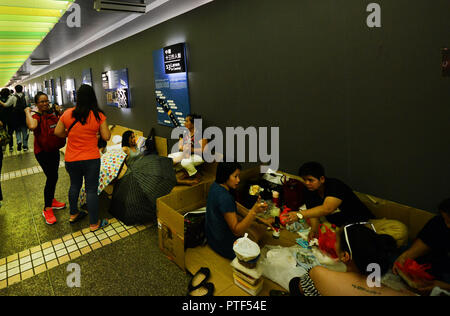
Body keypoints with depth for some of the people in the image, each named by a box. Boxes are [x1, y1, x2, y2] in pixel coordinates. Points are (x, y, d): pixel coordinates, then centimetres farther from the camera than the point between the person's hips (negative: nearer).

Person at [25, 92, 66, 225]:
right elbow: (32, 126, -38)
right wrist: (27, 112, -23)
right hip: (42, 151, -7)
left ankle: (51, 200, 36)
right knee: (52, 177, -9)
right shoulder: (36, 116, -15)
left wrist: (58, 112, 0)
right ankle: (47, 209, 4)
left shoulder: (52, 113, 4)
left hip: (54, 149, 7)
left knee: (53, 176, 17)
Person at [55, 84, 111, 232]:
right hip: (91, 159, -3)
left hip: (71, 159, 3)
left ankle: (73, 214, 43)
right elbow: (106, 137, -10)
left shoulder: (67, 114, -5)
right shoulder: (98, 115, -13)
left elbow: (57, 132, 4)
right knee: (91, 190, 6)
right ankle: (94, 223, 17)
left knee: (74, 186, 24)